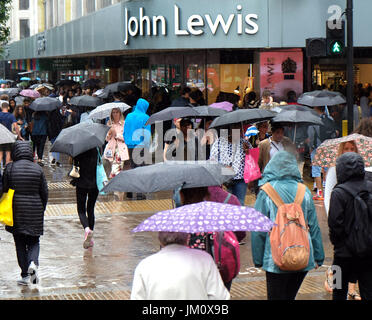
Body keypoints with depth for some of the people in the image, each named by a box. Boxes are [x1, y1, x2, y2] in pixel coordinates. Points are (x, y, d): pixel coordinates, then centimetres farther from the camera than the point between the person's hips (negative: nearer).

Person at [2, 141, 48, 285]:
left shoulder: (10, 168, -6)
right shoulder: (37, 169, -2)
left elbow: (4, 190, -2)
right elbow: (44, 192, 1)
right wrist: (41, 209, 14)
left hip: (16, 210, -1)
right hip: (35, 211, 1)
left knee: (20, 243, 9)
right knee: (34, 241, 13)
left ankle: (25, 274, 7)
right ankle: (33, 262, -15)